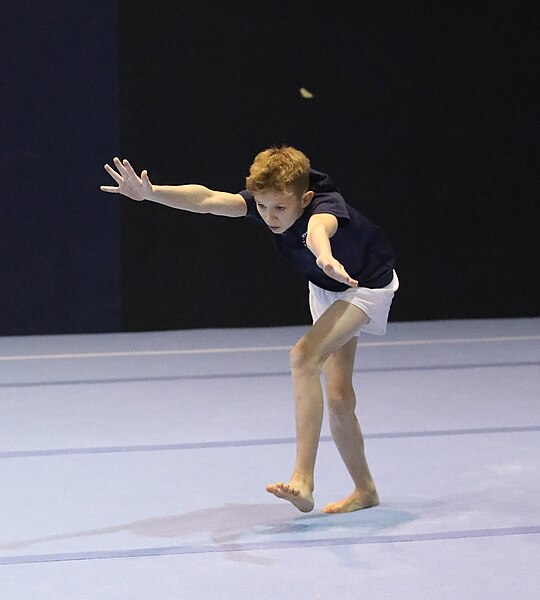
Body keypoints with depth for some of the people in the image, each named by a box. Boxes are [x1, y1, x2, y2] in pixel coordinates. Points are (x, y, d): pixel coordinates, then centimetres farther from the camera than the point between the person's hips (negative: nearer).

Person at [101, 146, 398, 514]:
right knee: (338, 397, 8)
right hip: (325, 288, 8)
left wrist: (326, 257, -90)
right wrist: (151, 193, -51)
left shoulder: (325, 206, -40)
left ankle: (303, 480, -31)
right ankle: (364, 490, 26)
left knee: (304, 356, -29)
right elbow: (209, 200, -36)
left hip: (368, 285, -8)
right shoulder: (266, 202, -23)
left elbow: (318, 228, -65)